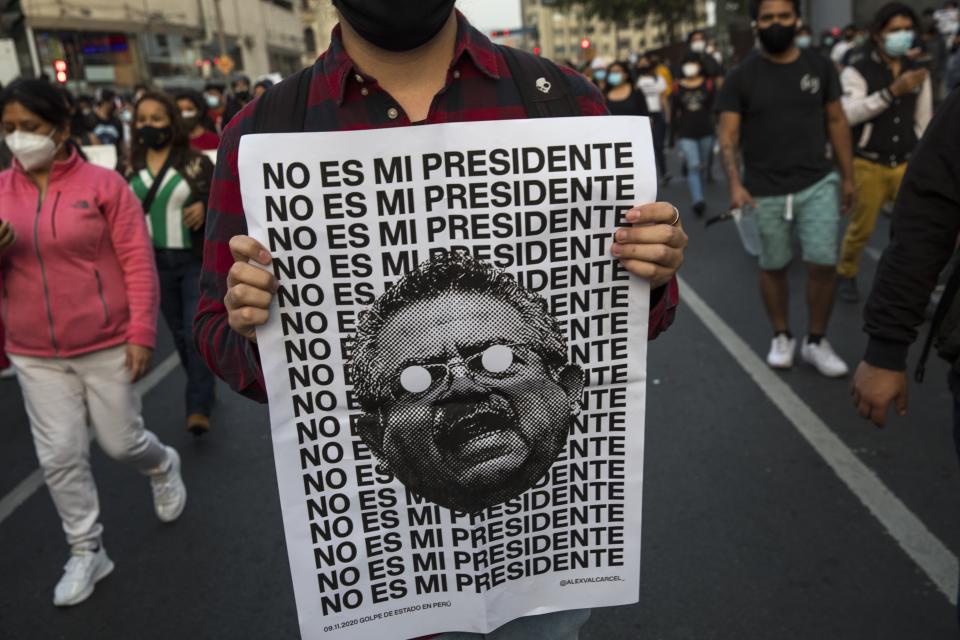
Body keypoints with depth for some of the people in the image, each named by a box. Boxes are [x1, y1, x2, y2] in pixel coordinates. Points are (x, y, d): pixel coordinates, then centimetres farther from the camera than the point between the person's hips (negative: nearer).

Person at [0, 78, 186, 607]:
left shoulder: (102, 183, -8)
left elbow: (138, 262, -9)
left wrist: (141, 334, -13)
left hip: (107, 345, -3)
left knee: (121, 441, 9)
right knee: (59, 456, 7)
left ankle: (163, 467, 45)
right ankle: (86, 552, 26)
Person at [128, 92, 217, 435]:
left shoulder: (197, 161, -6)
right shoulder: (132, 167, 4)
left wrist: (205, 207, -21)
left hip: (198, 260, -4)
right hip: (155, 262, 4)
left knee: (198, 332, -8)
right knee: (180, 333, 14)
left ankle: (198, 407, -1)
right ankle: (202, 390, 32)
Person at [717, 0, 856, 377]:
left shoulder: (820, 67, 6)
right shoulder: (742, 77, -2)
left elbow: (837, 122, 11)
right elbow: (728, 136, -7)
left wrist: (848, 176, 9)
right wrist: (735, 183, -21)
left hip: (818, 184, 2)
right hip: (766, 193, -1)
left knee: (823, 263, -5)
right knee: (773, 267, 9)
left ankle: (817, 342, 15)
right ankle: (782, 337, 29)